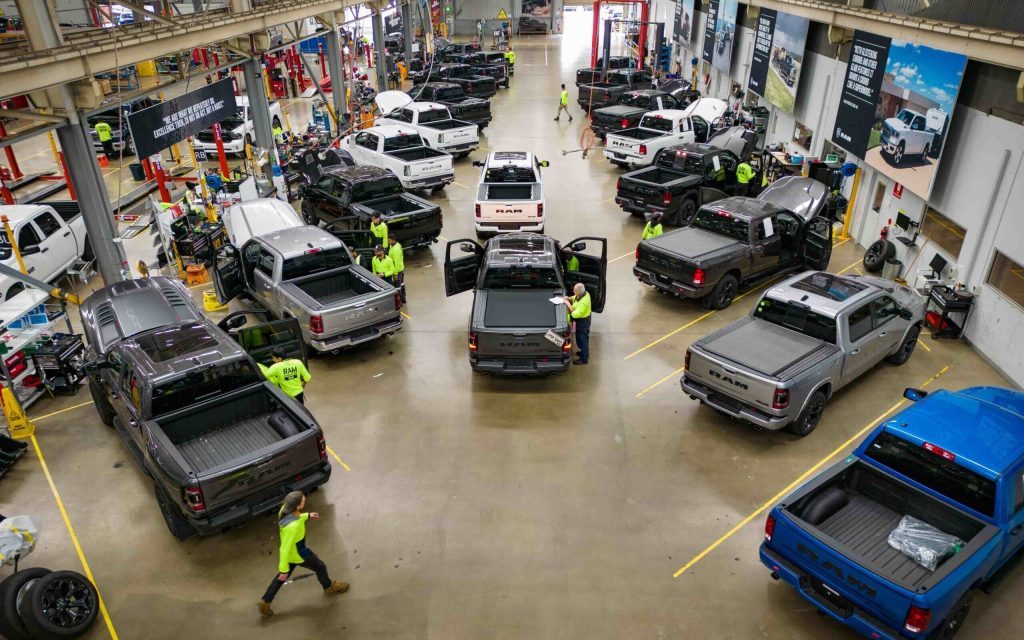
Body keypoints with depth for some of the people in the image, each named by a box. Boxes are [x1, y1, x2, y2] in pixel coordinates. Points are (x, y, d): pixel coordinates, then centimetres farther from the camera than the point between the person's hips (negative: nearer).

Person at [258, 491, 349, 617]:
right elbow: (285, 549, -32)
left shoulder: (285, 508, -22)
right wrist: (283, 570, -22)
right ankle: (329, 587, 48)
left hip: (291, 550, 7)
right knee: (320, 567, 20)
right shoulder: (292, 527, -43)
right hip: (298, 554, -7)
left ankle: (265, 602, 38)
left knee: (282, 578, 28)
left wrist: (307, 516, 2)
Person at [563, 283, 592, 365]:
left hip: (582, 323, -9)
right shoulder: (584, 294, -9)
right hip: (583, 320, 9)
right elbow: (575, 298, 11)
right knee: (583, 338, 28)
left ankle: (584, 359, 26)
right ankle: (585, 352, 49)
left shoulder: (583, 303, -38)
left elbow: (575, 315, -34)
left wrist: (569, 305, -27)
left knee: (582, 339, 9)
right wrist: (569, 298, -8)